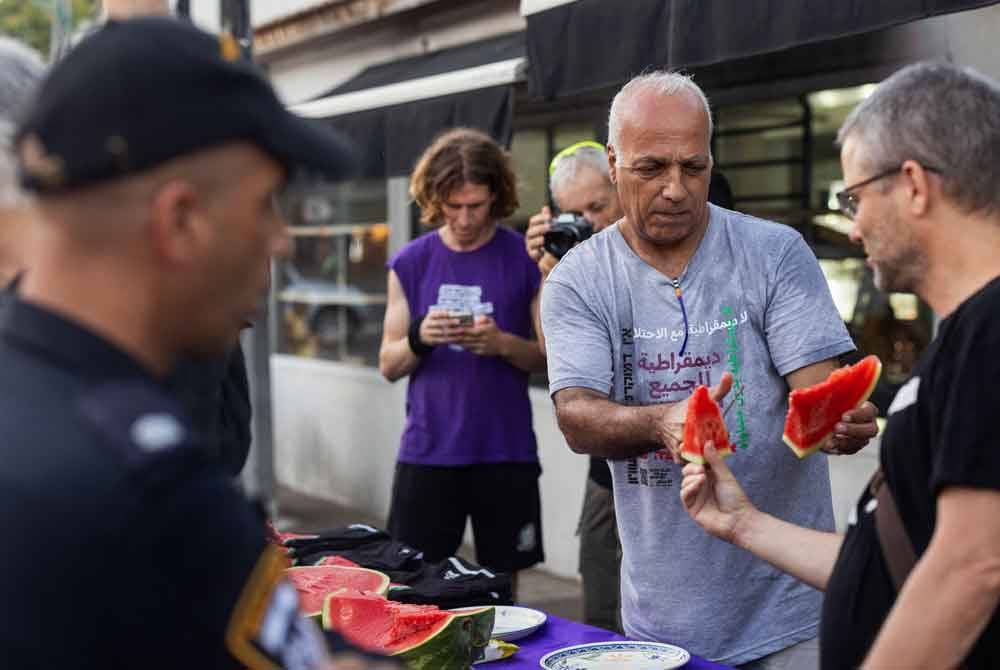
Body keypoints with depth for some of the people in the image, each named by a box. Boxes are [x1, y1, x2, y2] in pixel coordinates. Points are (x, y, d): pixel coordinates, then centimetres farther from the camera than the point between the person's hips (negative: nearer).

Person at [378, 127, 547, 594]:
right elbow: (388, 365, 6)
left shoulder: (525, 258, -1)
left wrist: (503, 344, -18)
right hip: (427, 452, 1)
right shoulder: (411, 263, 3)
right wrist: (420, 338, -15)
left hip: (505, 452, -1)